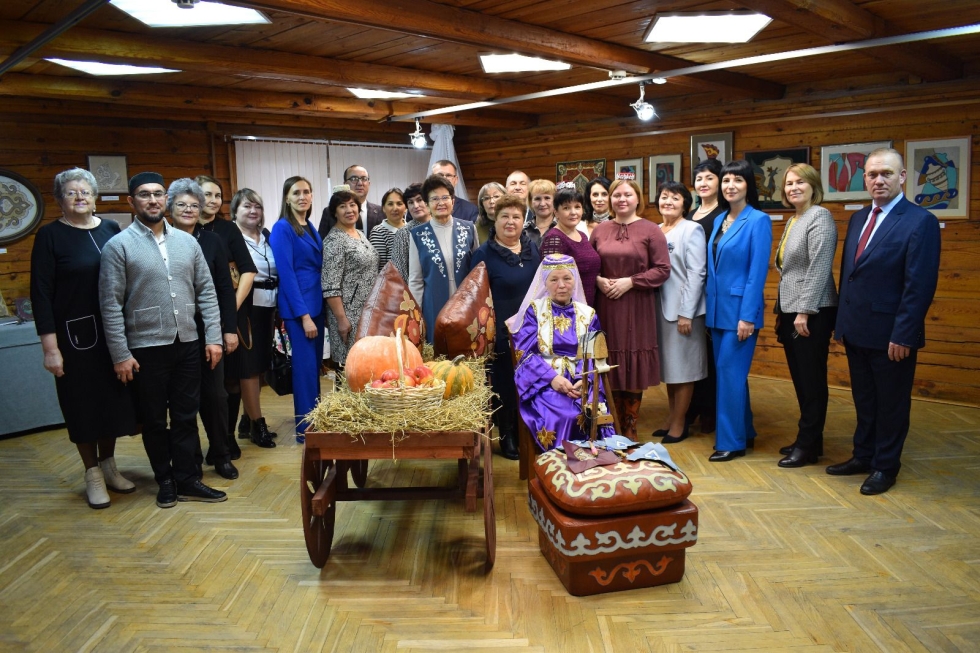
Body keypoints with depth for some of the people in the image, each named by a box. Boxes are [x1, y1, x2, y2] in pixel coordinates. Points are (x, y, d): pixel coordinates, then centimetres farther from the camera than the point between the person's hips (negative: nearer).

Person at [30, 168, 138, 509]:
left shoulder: (111, 230, 5)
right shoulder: (50, 236, -4)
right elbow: (41, 293, -6)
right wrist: (50, 347, -11)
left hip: (115, 332, 3)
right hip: (76, 335, -3)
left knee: (114, 399, 11)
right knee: (83, 404, 7)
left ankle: (108, 465, 29)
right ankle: (93, 474, 22)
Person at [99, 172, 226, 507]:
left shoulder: (186, 241, 6)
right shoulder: (118, 245, -6)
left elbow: (206, 291, 7)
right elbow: (111, 304, -8)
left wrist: (213, 337, 2)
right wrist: (120, 354, -11)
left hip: (187, 344, 3)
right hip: (146, 347, -3)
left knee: (186, 416, 9)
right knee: (154, 420, 10)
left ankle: (187, 480, 20)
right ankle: (166, 480, 25)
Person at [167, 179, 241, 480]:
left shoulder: (212, 241, 4)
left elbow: (225, 287, 4)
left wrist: (230, 328, -1)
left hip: (209, 328, 1)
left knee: (215, 393, 6)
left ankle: (220, 454, 21)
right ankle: (190, 457, 22)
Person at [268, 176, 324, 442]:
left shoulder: (310, 227, 13)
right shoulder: (282, 228, -11)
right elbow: (286, 274, -15)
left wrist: (317, 310, 11)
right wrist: (304, 315, -18)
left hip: (316, 303, 8)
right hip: (297, 306, -8)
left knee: (315, 364, 13)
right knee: (305, 366, -3)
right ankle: (305, 427, 8)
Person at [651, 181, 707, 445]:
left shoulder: (692, 230, -7)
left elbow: (696, 274, -12)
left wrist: (686, 313, -16)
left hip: (682, 308, -6)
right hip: (659, 307, 6)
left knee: (682, 366, 2)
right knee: (668, 364, 13)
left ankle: (679, 423, 12)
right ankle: (671, 416, 24)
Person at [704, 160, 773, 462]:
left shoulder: (758, 220, -10)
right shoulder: (719, 220, 11)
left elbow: (757, 272, -15)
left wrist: (748, 316, -18)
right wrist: (709, 307, 11)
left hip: (740, 309, -7)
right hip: (718, 308, 7)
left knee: (731, 372, -5)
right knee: (728, 372, 13)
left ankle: (732, 441, 6)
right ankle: (744, 432, 26)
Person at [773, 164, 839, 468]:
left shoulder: (820, 217, -10)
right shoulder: (793, 221, 15)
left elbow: (819, 268, -18)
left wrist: (804, 311, -20)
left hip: (812, 314, -9)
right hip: (790, 312, 9)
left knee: (812, 381, 1)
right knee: (800, 379, 13)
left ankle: (808, 446, 10)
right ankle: (808, 439, 24)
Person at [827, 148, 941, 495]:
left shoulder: (920, 221, -11)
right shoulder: (858, 218, 11)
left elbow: (920, 285, -16)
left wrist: (903, 335, -18)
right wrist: (841, 321, 10)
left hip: (890, 335, -6)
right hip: (856, 332, 7)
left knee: (891, 403, 9)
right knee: (864, 400, 18)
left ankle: (885, 466, 23)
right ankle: (863, 456, 32)